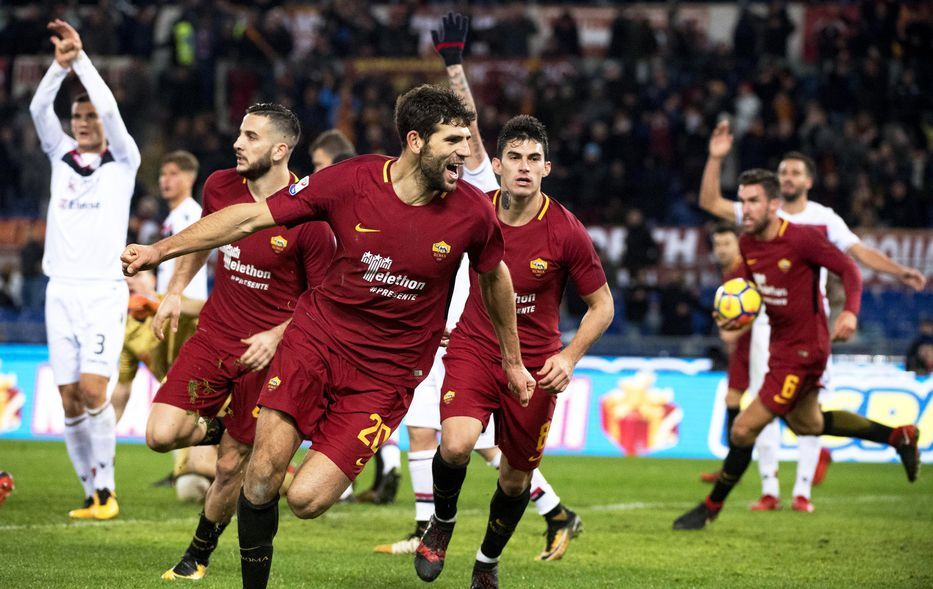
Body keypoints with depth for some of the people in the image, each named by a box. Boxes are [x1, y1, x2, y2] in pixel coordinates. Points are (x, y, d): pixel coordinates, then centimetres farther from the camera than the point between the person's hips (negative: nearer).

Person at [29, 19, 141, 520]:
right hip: (62, 289, 4)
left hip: (104, 290, -4)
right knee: (70, 400, 0)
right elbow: (39, 109, -1)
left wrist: (82, 57, -13)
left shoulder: (123, 162, 4)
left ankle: (106, 487, -6)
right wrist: (59, 65, -16)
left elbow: (109, 110, -12)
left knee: (93, 389, -15)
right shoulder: (62, 158, 14)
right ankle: (91, 493, 7)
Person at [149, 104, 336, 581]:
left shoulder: (307, 216, -16)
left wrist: (277, 336, -19)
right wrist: (175, 291, 11)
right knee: (162, 434, -13)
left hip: (267, 351, -4)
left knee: (231, 466, 3)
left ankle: (200, 553, 27)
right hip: (213, 335, 4)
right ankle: (219, 428, 20)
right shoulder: (220, 187, -1)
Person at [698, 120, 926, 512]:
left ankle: (803, 490, 0)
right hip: (768, 321, 1)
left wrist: (899, 272, -14)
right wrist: (715, 159, -10)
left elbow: (859, 251, -1)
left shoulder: (824, 218, 5)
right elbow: (710, 202, 0)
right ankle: (769, 490, 2)